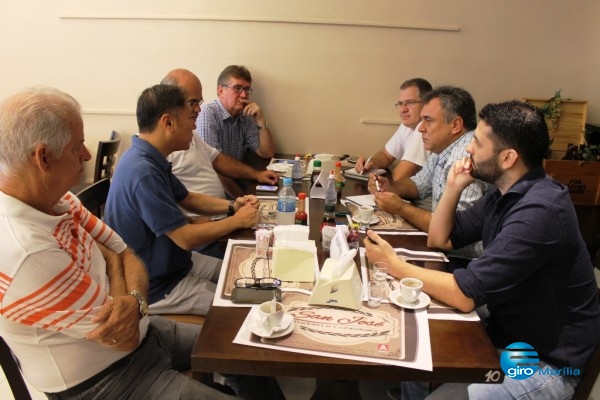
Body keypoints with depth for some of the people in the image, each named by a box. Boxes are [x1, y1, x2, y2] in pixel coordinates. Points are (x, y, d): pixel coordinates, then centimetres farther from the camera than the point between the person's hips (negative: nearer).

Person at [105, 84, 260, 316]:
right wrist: (237, 221, -13)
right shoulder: (143, 172, -30)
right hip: (156, 286, -9)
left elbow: (188, 199, 15)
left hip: (172, 261, 9)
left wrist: (232, 206, 0)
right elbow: (186, 238, -26)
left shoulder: (152, 159, 1)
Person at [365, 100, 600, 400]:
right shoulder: (505, 193, 1)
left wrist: (394, 265, -17)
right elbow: (440, 239, 10)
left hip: (544, 361, -8)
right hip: (506, 334, 9)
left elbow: (464, 295, -28)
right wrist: (454, 187, -4)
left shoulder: (538, 211, -29)